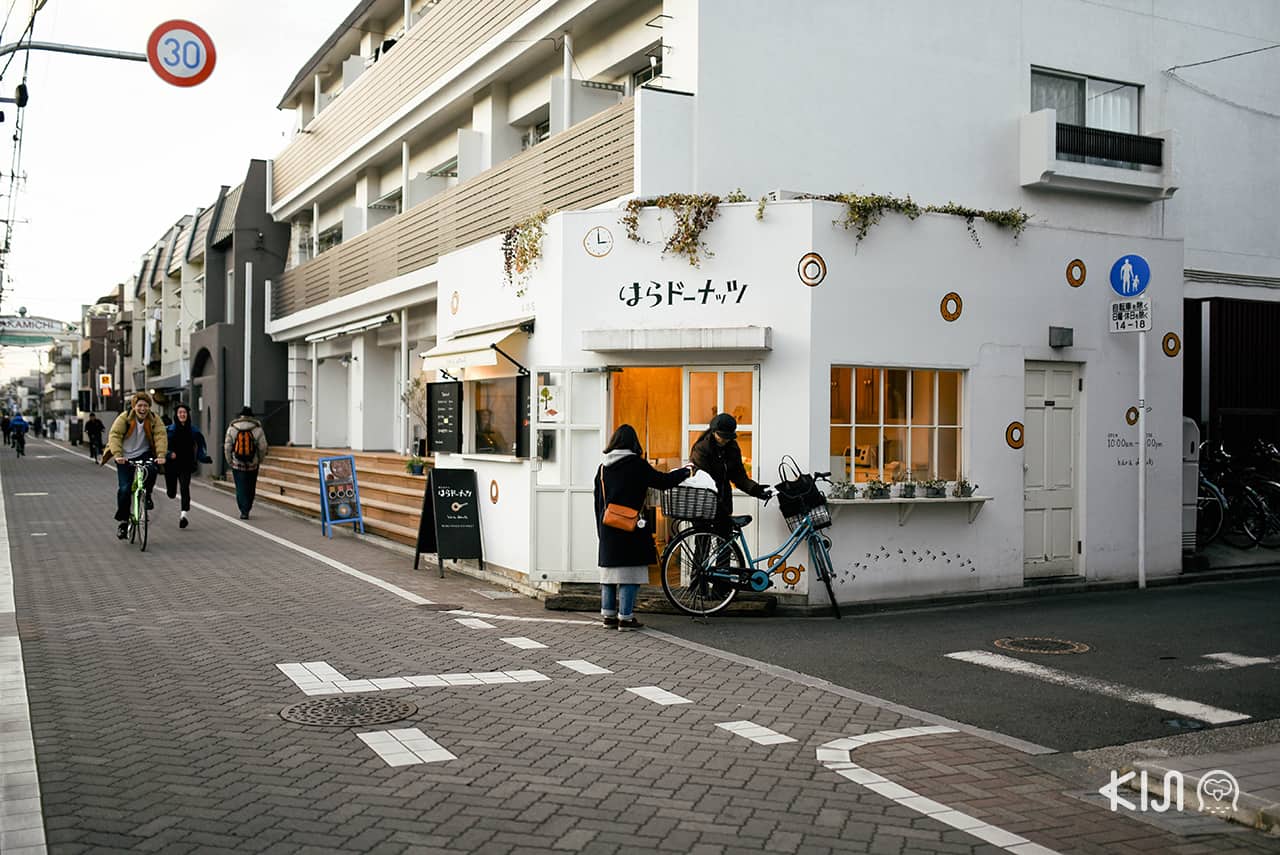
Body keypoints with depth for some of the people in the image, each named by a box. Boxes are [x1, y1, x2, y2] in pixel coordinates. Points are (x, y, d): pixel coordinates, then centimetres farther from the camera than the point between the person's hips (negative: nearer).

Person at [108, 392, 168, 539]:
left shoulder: (154, 419, -4)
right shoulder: (124, 418, -10)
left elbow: (161, 436, -15)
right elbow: (114, 435, -18)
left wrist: (161, 455, -31)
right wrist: (118, 455, -33)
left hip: (144, 455, 1)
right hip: (125, 457, -1)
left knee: (151, 470, -31)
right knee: (124, 488, -10)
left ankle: (147, 496, -2)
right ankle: (123, 521, 6)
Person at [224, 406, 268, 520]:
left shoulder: (232, 428, -3)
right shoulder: (257, 428, -5)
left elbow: (227, 447, -2)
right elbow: (263, 447, -4)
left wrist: (229, 462, 9)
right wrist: (259, 460, 11)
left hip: (237, 464, 0)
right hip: (253, 464, 0)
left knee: (241, 488, 5)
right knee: (251, 489, 13)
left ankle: (244, 511, -3)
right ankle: (246, 510, 20)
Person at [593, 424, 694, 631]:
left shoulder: (603, 467, 9)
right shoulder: (637, 465, -8)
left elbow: (598, 501, 12)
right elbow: (663, 481, -4)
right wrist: (686, 471, 12)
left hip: (608, 528, 6)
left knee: (609, 570, 11)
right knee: (630, 573, -1)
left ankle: (608, 616, 15)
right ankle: (625, 617, -1)